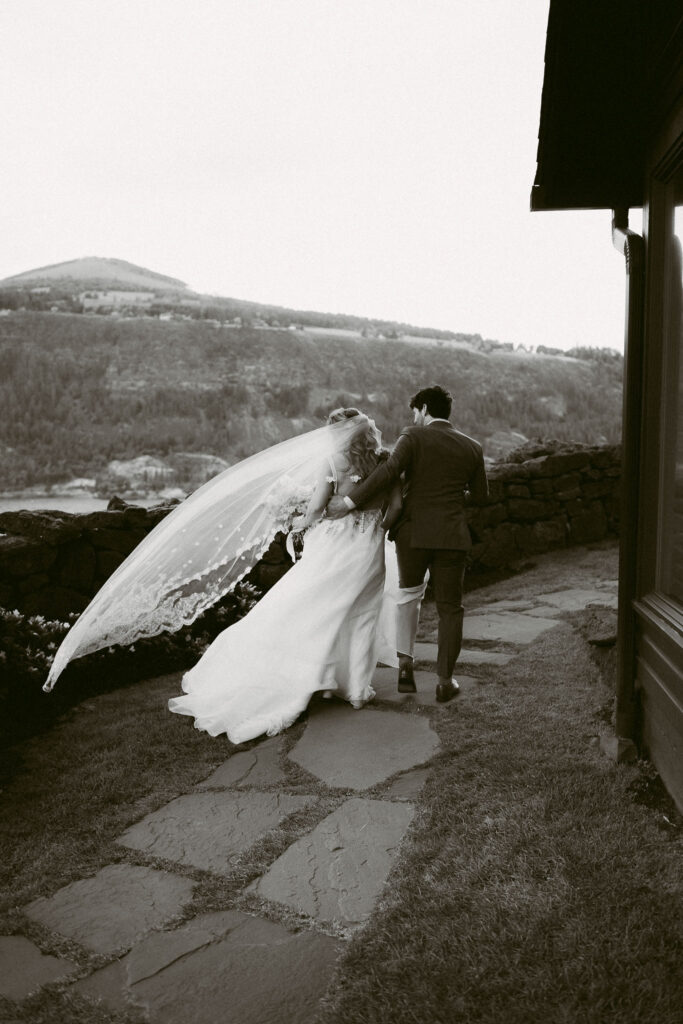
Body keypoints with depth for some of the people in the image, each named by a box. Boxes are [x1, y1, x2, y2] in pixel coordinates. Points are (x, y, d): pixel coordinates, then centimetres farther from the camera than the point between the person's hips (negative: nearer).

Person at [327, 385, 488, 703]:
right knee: (449, 608, 12)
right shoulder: (472, 448, 6)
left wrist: (351, 501, -19)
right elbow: (480, 494, 15)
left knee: (409, 593, 23)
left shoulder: (414, 437, -4)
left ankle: (405, 664, 17)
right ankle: (445, 681, 14)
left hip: (413, 532, -1)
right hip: (451, 536, 1)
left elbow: (388, 471, -20)